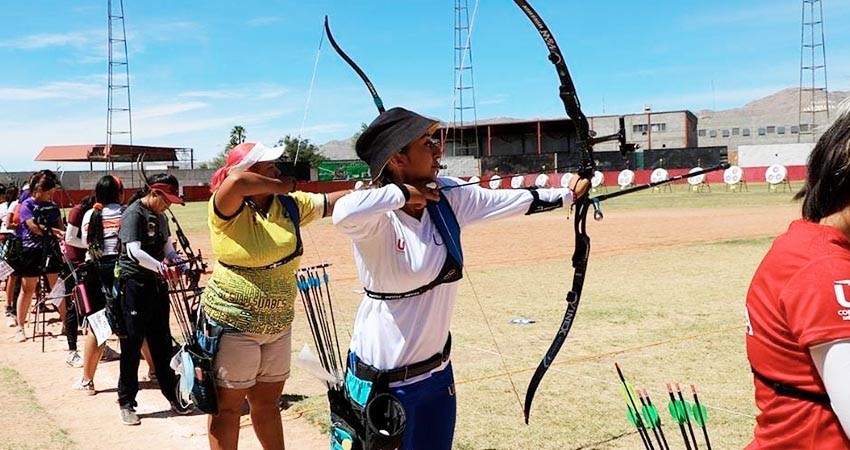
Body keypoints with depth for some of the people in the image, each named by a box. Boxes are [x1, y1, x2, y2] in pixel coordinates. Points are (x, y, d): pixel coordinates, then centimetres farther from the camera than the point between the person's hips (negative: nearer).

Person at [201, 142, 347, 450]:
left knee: (268, 401, 21)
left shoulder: (288, 204, 1)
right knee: (228, 405, 10)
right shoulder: (227, 210, -17)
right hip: (234, 323, -6)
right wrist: (282, 187, -22)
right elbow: (236, 181, -37)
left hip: (278, 322, 6)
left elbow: (329, 202, 9)